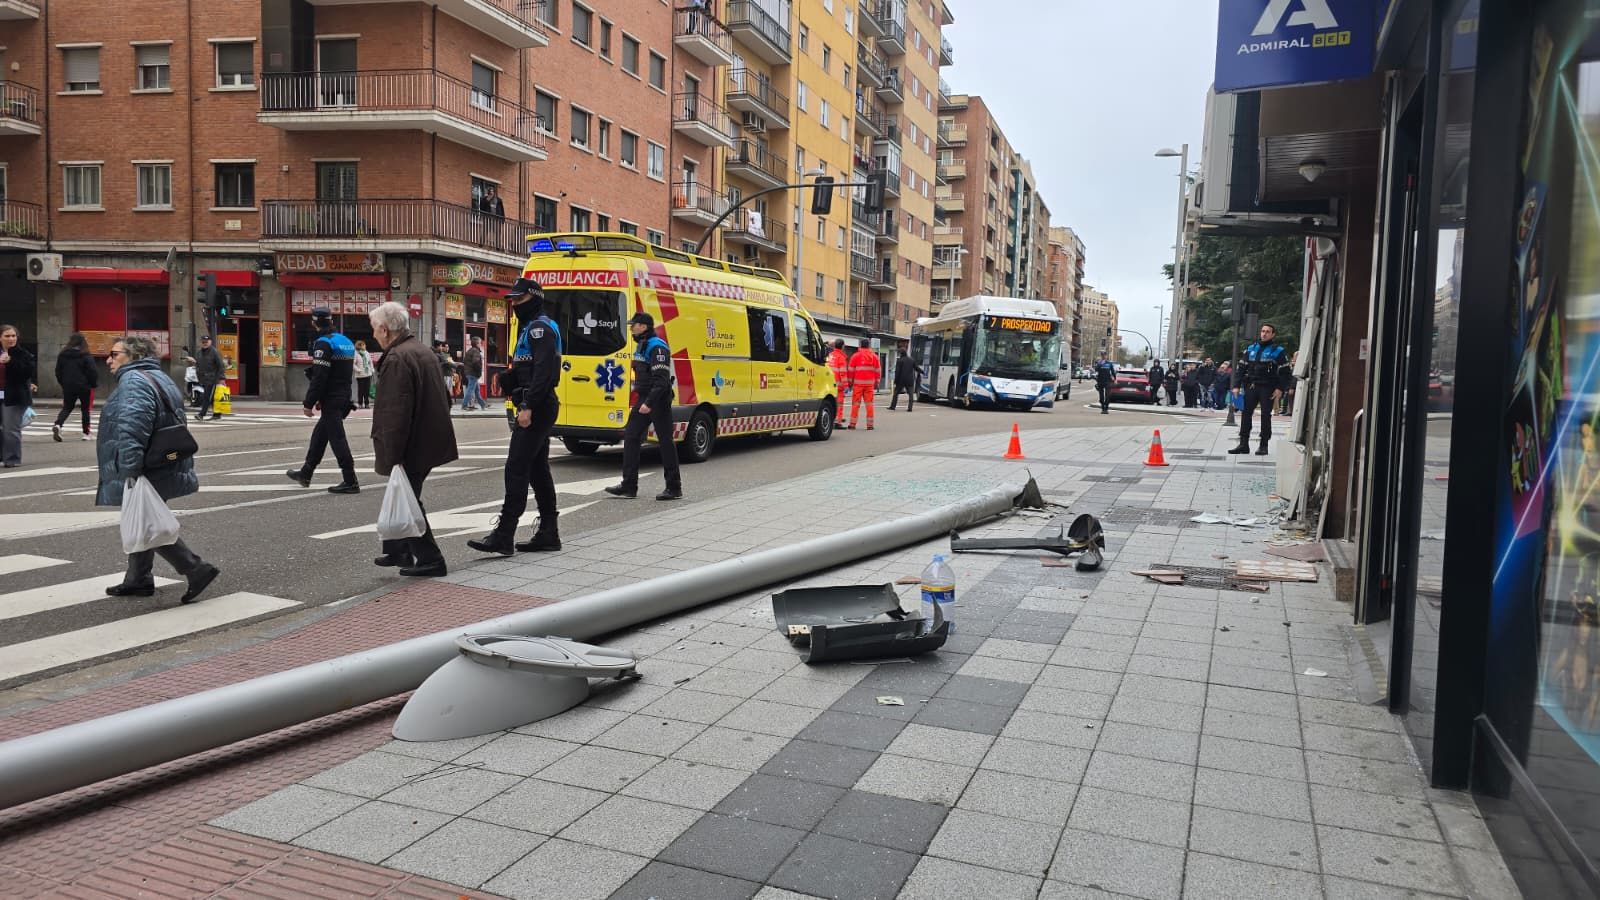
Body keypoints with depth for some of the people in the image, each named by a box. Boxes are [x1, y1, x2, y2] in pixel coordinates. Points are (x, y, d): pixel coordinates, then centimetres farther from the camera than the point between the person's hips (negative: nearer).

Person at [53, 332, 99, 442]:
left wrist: (63, 383, 22)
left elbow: (58, 371, 10)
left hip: (68, 387, 4)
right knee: (85, 409, 9)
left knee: (67, 408, 12)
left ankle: (57, 425, -15)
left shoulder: (62, 355, 3)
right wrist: (94, 384, 3)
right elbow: (92, 372, -13)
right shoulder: (85, 356, -12)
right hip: (84, 387, -3)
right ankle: (86, 433, 12)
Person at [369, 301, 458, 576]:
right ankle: (398, 551, 32)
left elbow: (396, 413, -24)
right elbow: (440, 398, 20)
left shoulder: (397, 359, -19)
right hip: (430, 440, 10)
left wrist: (391, 456, -22)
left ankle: (430, 559, 2)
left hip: (412, 447, -10)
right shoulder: (423, 351, 13)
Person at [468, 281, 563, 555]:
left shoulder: (540, 327, -11)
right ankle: (548, 533, 16)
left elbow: (543, 371, -23)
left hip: (536, 408, -11)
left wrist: (528, 406, -27)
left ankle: (503, 536, -11)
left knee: (516, 469, -11)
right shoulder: (532, 327, 22)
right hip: (537, 408, 11)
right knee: (538, 469, 11)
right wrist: (508, 379, 3)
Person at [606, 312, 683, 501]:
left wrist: (649, 402, -28)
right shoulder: (641, 345, 15)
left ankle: (674, 488, 5)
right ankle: (629, 486, 9)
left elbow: (661, 380, -23)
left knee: (665, 441, -3)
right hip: (643, 399, 10)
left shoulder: (657, 347, -16)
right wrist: (641, 398, 19)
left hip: (658, 400, -10)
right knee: (630, 437, 6)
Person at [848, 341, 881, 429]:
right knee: (869, 403, 6)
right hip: (870, 383, 2)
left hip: (858, 383, -2)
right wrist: (876, 383, 15)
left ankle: (853, 423, 4)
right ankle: (870, 424, 4)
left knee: (856, 403, 4)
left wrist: (850, 382, 8)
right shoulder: (874, 356, 7)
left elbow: (851, 370, -1)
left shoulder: (855, 356, -1)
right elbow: (878, 371, 9)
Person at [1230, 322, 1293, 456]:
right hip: (1251, 387, 4)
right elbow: (1241, 368, 13)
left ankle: (1263, 445, 5)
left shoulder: (1278, 351, 2)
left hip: (1267, 388, -4)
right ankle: (1244, 444, 5)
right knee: (1246, 413, 0)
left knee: (1265, 415, -1)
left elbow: (1284, 372, -3)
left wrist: (1280, 388, -13)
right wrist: (1236, 385, 3)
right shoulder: (1251, 349, 14)